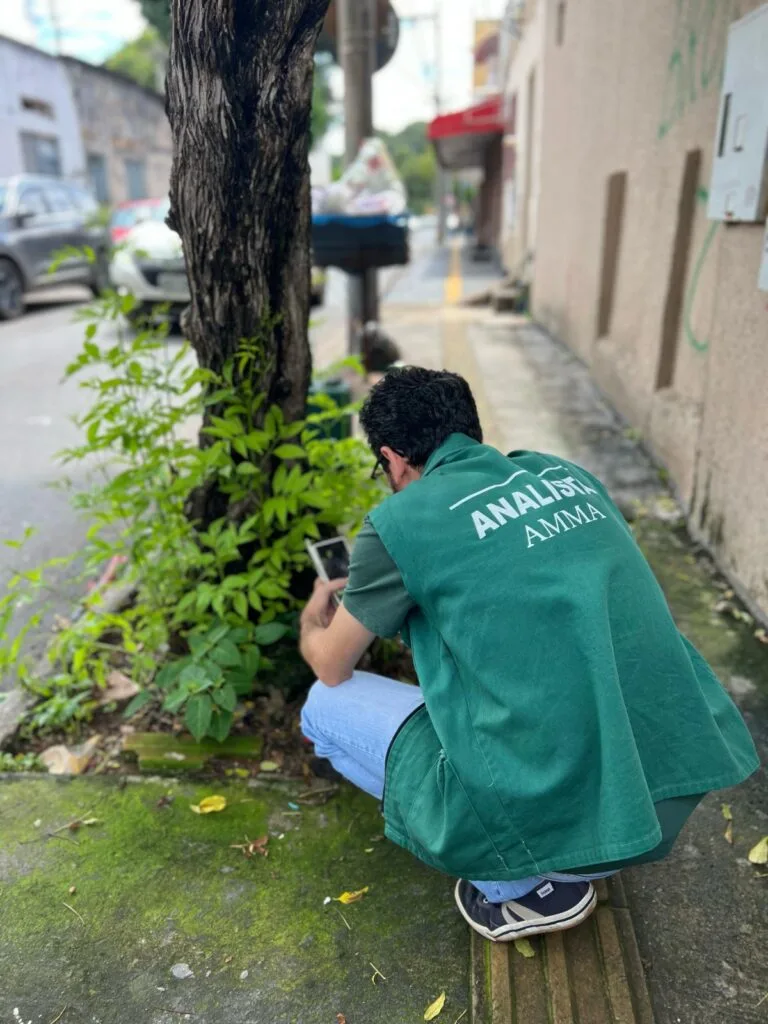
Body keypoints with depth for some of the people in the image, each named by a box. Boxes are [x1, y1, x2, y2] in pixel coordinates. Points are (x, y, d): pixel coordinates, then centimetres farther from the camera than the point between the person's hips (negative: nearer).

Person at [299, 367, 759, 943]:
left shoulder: (402, 520, -7)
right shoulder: (569, 475, 9)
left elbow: (332, 666, 8)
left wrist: (313, 621, 32)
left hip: (553, 819, -6)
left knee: (325, 704, 11)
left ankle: (522, 884, 7)